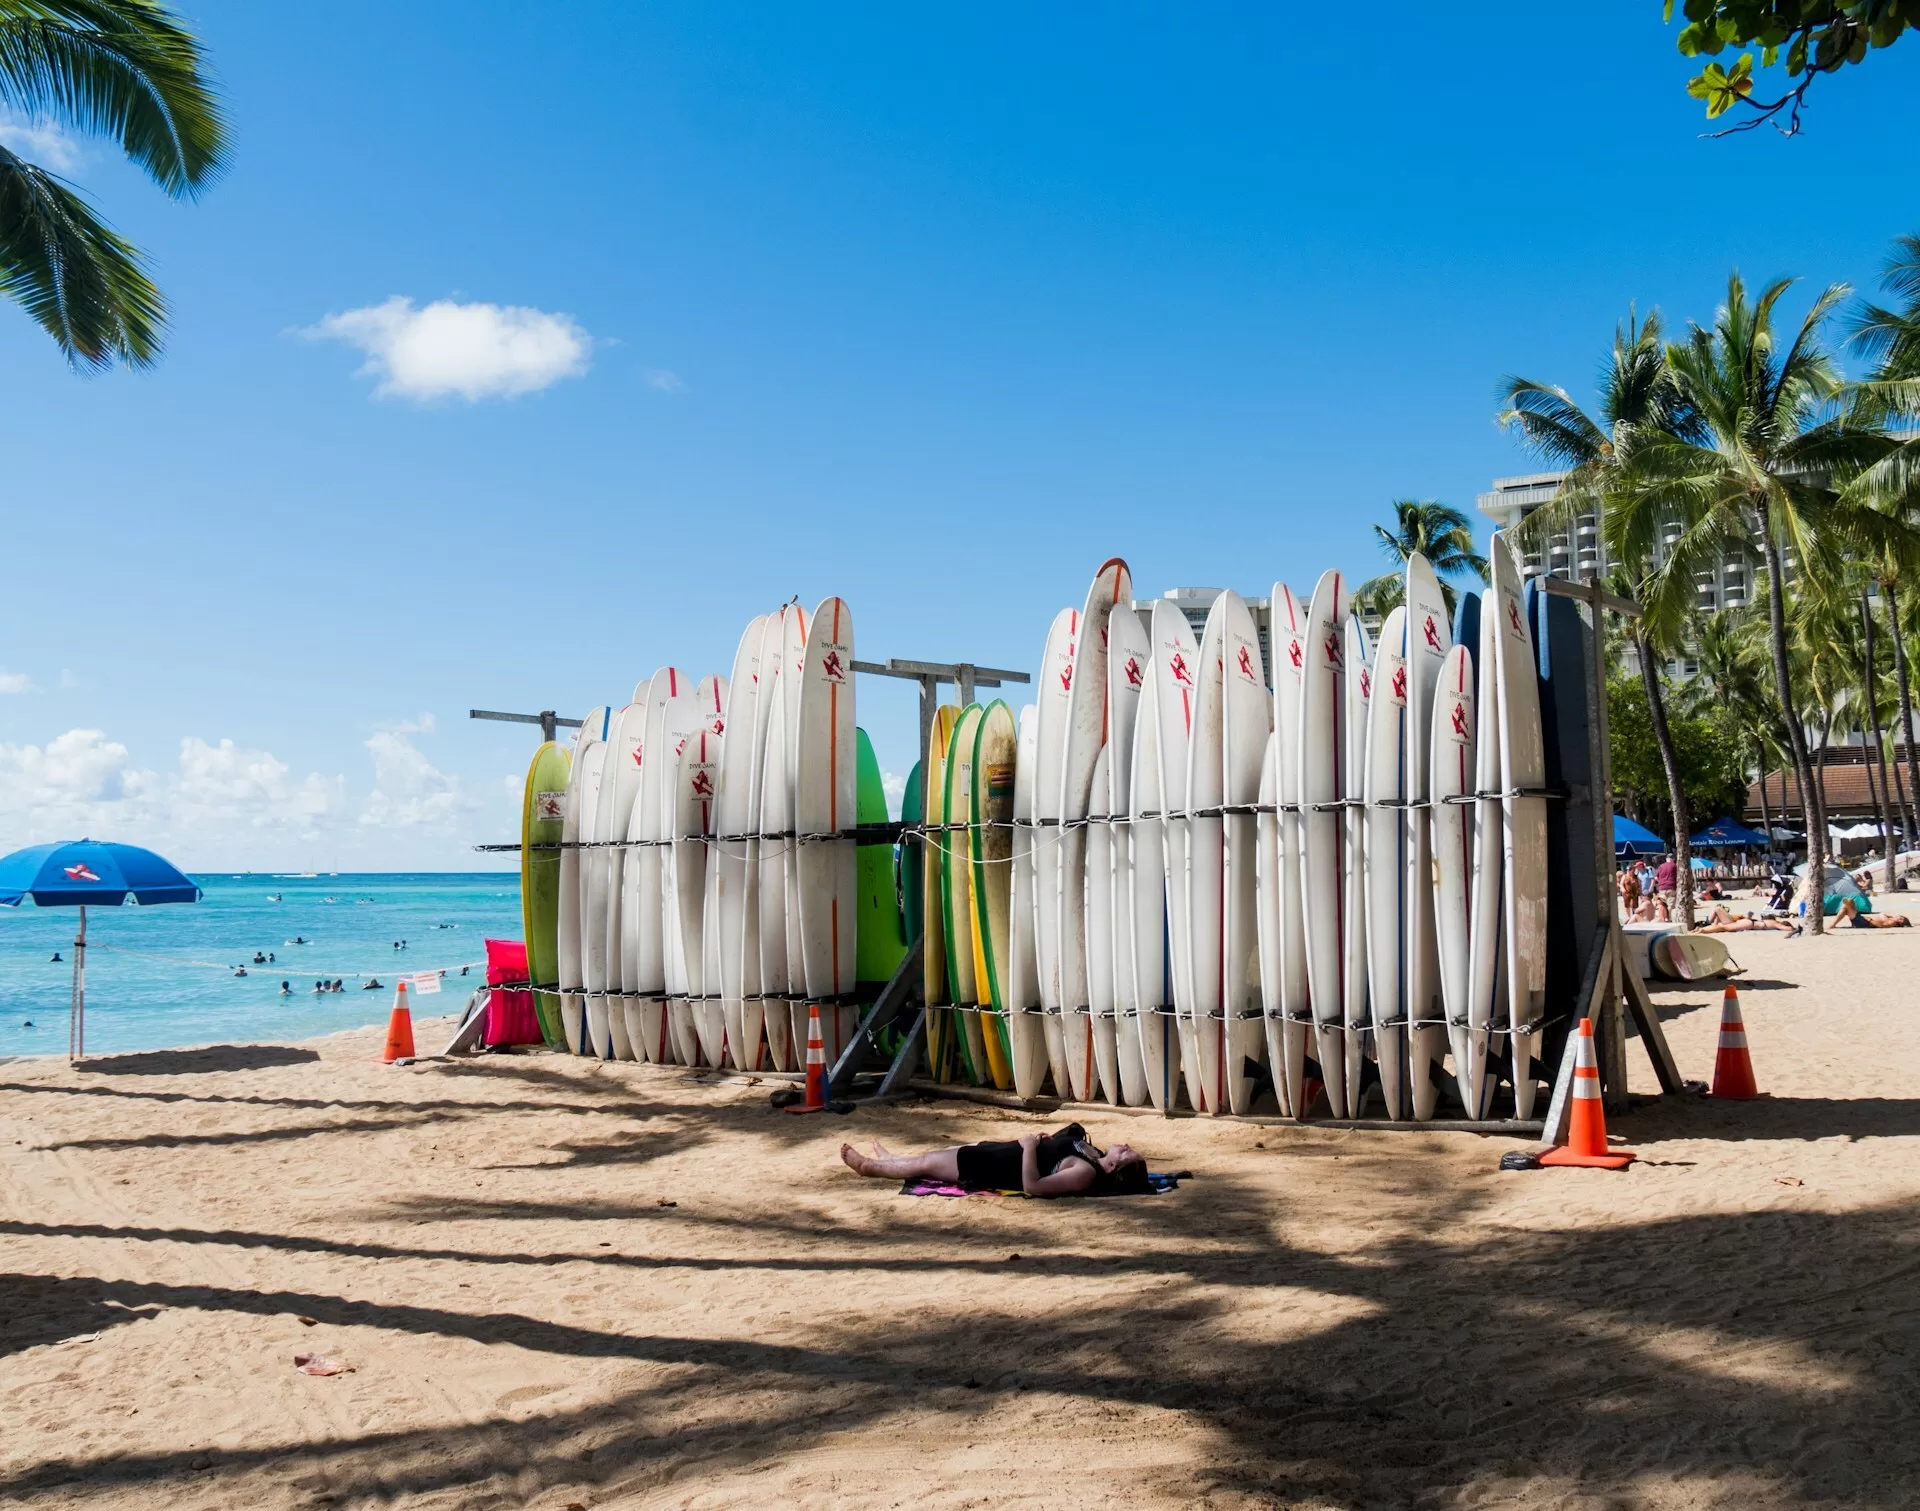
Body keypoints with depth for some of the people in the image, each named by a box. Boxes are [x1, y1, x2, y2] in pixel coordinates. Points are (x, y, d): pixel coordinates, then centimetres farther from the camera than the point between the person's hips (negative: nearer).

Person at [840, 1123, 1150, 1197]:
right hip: (998, 1152, 8)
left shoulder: (1085, 1172, -33)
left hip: (991, 1170, -8)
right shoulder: (1093, 1155, -8)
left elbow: (1032, 1185, -38)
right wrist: (1042, 1141, -2)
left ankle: (867, 1166, 34)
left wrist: (1029, 1147, -31)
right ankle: (889, 1158, 54)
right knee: (938, 1152, 27)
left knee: (926, 1164, 11)